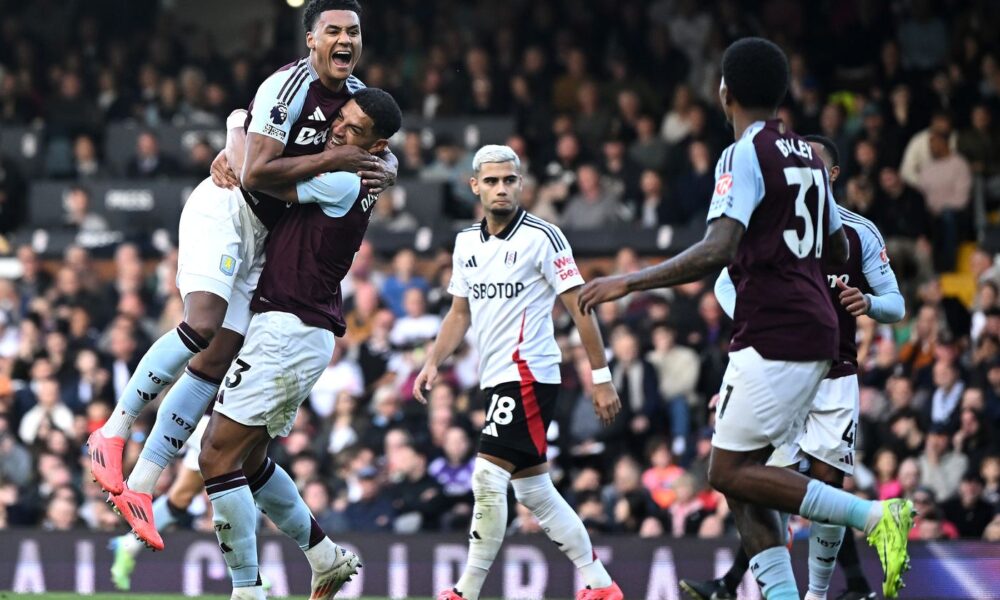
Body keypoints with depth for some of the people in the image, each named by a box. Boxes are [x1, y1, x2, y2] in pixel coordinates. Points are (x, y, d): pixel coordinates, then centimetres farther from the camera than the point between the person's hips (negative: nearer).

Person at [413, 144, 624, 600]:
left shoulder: (542, 237, -8)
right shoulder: (466, 243, 12)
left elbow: (580, 308, -8)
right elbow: (460, 313, 21)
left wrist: (601, 378, -11)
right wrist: (433, 363, 7)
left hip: (528, 372, -8)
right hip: (496, 378, 8)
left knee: (488, 478, -15)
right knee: (533, 490, 10)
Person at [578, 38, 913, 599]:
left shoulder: (744, 156, -11)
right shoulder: (808, 156, 16)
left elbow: (717, 252, -23)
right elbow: (840, 251, 26)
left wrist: (630, 282, -20)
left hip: (773, 337, -9)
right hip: (816, 333, 9)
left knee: (732, 472, -7)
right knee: (742, 473, 9)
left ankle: (876, 515, -16)